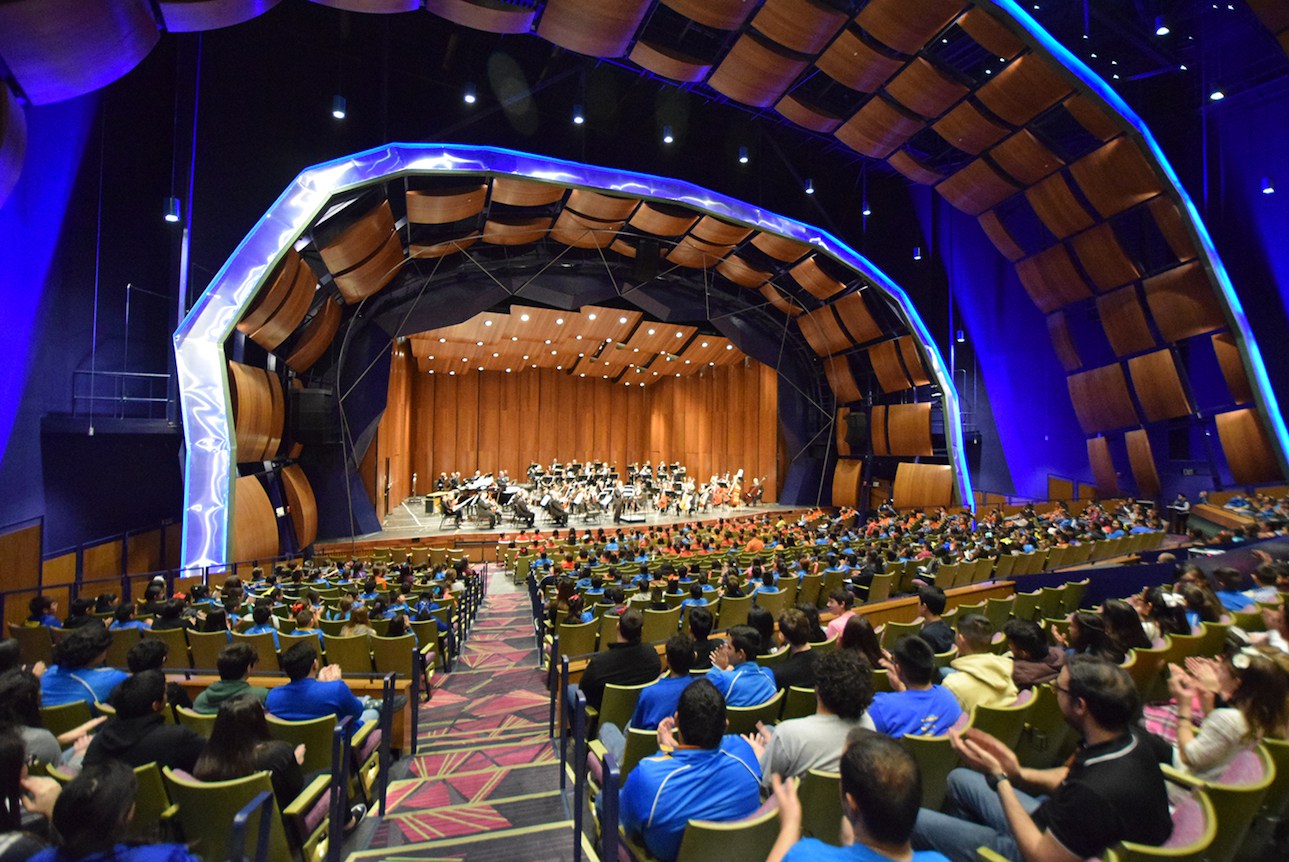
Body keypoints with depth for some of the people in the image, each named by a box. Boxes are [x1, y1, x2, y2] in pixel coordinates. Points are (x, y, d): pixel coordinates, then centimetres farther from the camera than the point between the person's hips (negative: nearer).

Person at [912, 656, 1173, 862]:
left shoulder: (1096, 794, -40)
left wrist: (998, 777, -24)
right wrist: (1020, 774, -11)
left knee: (914, 820, -3)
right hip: (1055, 826, 8)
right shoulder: (1131, 737, -13)